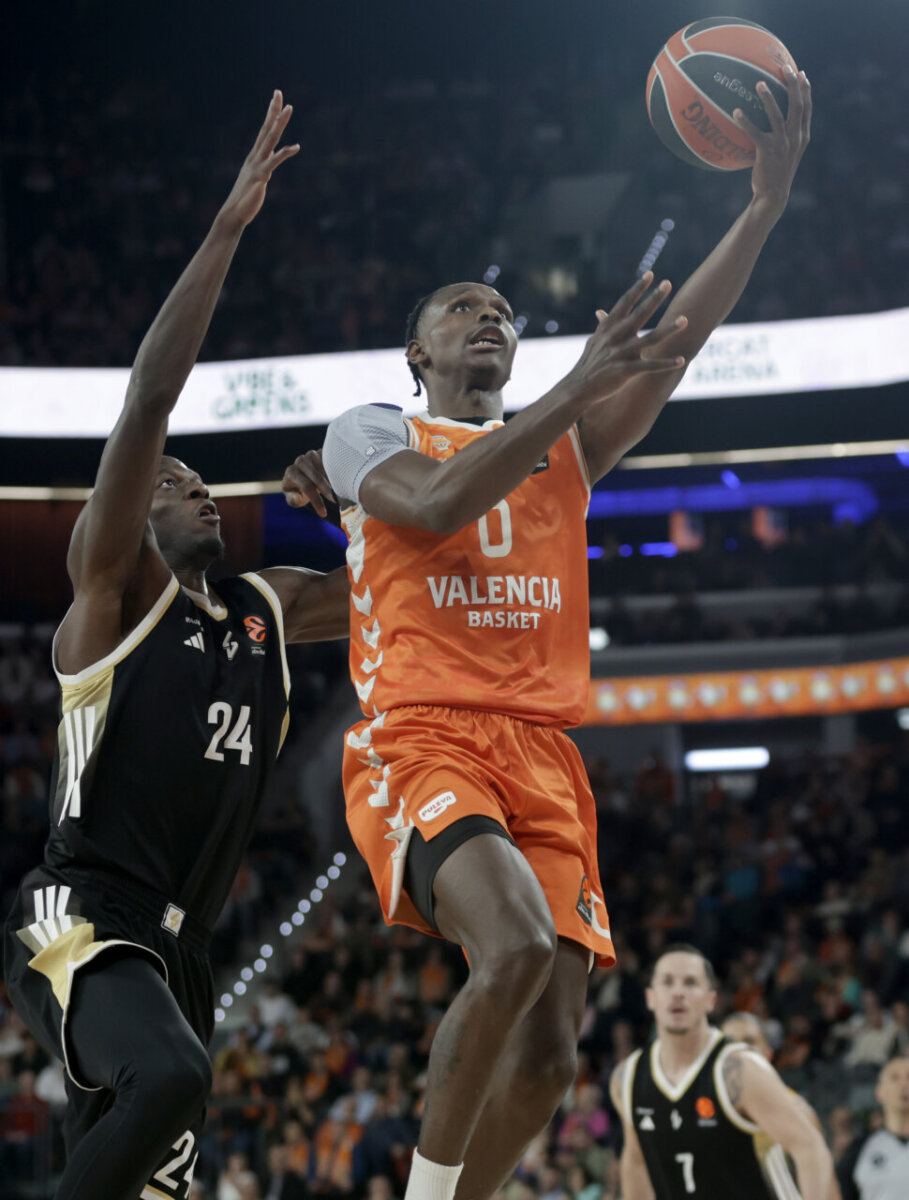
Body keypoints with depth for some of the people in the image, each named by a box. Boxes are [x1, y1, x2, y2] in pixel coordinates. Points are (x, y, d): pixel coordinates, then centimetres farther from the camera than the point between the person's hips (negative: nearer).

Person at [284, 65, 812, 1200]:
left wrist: (764, 208, -3)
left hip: (543, 758, 5)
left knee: (545, 1060, -4)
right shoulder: (369, 431, 11)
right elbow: (438, 501, -13)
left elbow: (673, 350, 8)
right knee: (518, 948, -33)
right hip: (419, 744, -5)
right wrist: (578, 386, -19)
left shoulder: (564, 446, 23)